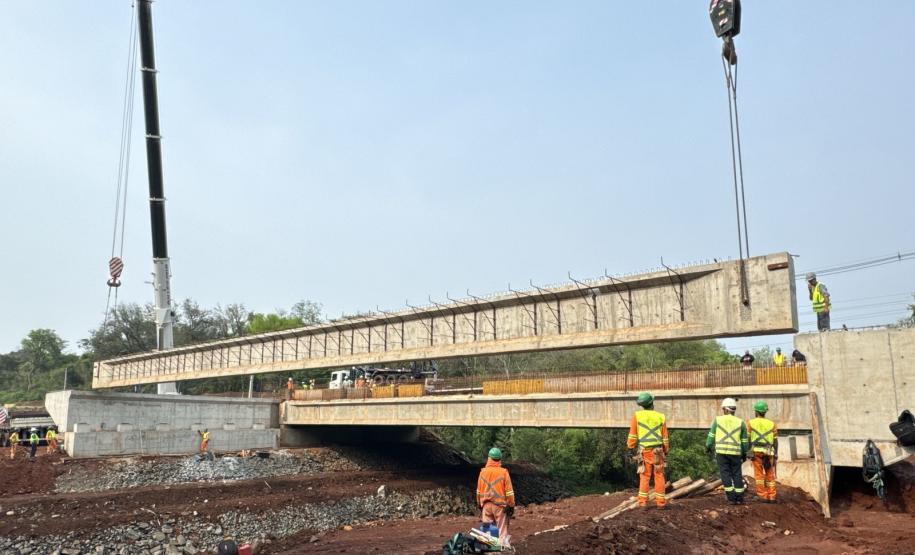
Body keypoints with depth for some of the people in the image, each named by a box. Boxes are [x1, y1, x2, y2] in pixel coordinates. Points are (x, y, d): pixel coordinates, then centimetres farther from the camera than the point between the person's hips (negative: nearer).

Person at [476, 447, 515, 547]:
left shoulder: (483, 472, 0)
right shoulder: (503, 472, -10)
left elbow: (479, 490, 9)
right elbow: (509, 491, -8)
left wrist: (479, 503, 20)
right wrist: (511, 505, 1)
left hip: (486, 504, 3)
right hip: (500, 505, -3)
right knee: (502, 530, 3)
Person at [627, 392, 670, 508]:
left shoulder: (637, 415, -2)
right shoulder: (661, 417, 2)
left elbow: (632, 434, -3)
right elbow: (665, 437, 6)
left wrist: (630, 448, 4)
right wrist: (666, 451, 16)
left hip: (644, 451, 0)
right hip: (657, 450, 0)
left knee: (644, 477, 6)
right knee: (659, 476, 8)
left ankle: (643, 502, 2)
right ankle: (660, 502, 8)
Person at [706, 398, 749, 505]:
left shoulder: (717, 420, 4)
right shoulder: (740, 422, 8)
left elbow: (711, 435, 5)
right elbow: (744, 441, 11)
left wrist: (708, 447, 18)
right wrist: (744, 453, 21)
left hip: (721, 451, -1)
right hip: (736, 452, 2)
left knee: (725, 474, 2)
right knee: (737, 474, 10)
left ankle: (731, 498, -2)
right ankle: (739, 498, 12)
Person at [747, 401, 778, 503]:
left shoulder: (750, 423, 3)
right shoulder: (772, 424, 8)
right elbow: (775, 441, 4)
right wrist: (776, 456, 7)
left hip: (756, 451, -2)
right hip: (768, 452, 2)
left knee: (759, 474, 0)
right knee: (770, 475, 10)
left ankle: (763, 496, -4)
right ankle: (772, 496, 4)